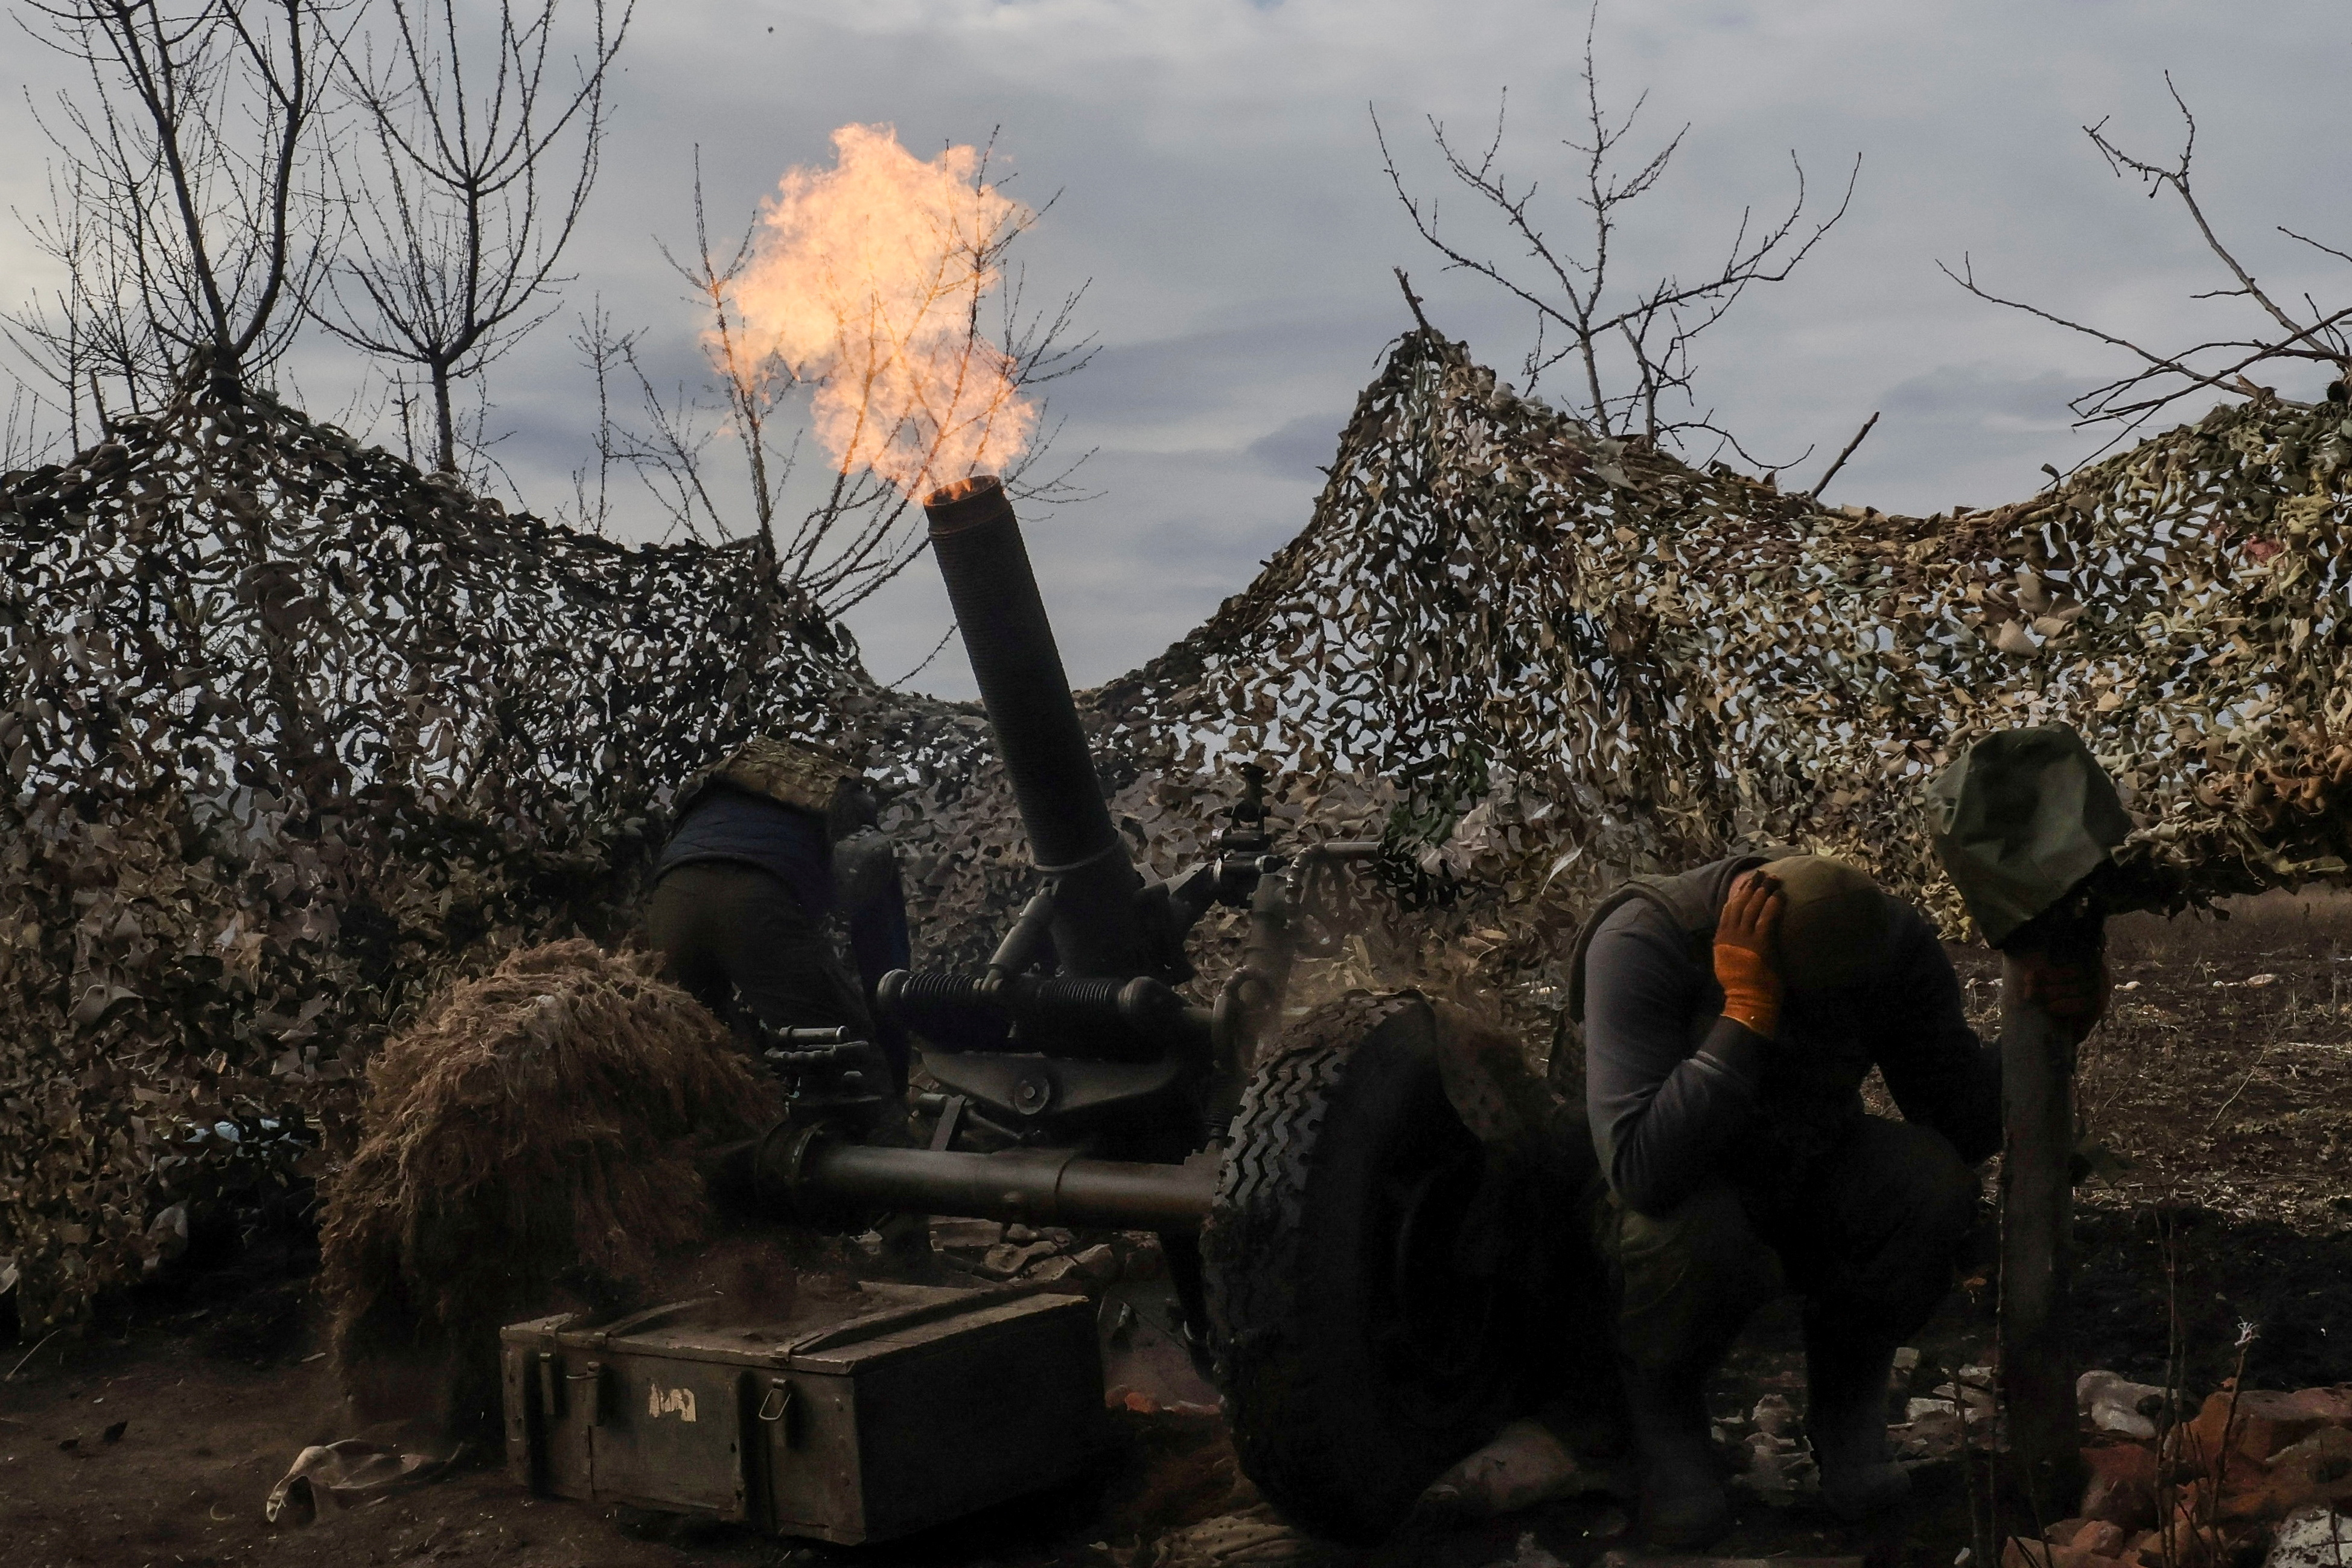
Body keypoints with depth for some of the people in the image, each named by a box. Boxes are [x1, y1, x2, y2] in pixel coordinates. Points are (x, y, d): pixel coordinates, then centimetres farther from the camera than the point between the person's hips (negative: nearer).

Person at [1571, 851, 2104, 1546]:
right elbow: (1642, 1170, -41)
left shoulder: (1896, 939, -17)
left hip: (1809, 1189, 4)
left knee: (1932, 1179, -28)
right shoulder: (1640, 941, -31)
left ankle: (1846, 1400, 1)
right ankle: (1661, 1398, -2)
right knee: (1698, 1230, -39)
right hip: (1690, 1201, -3)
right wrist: (1747, 1012, -43)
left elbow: (1964, 1128, -10)